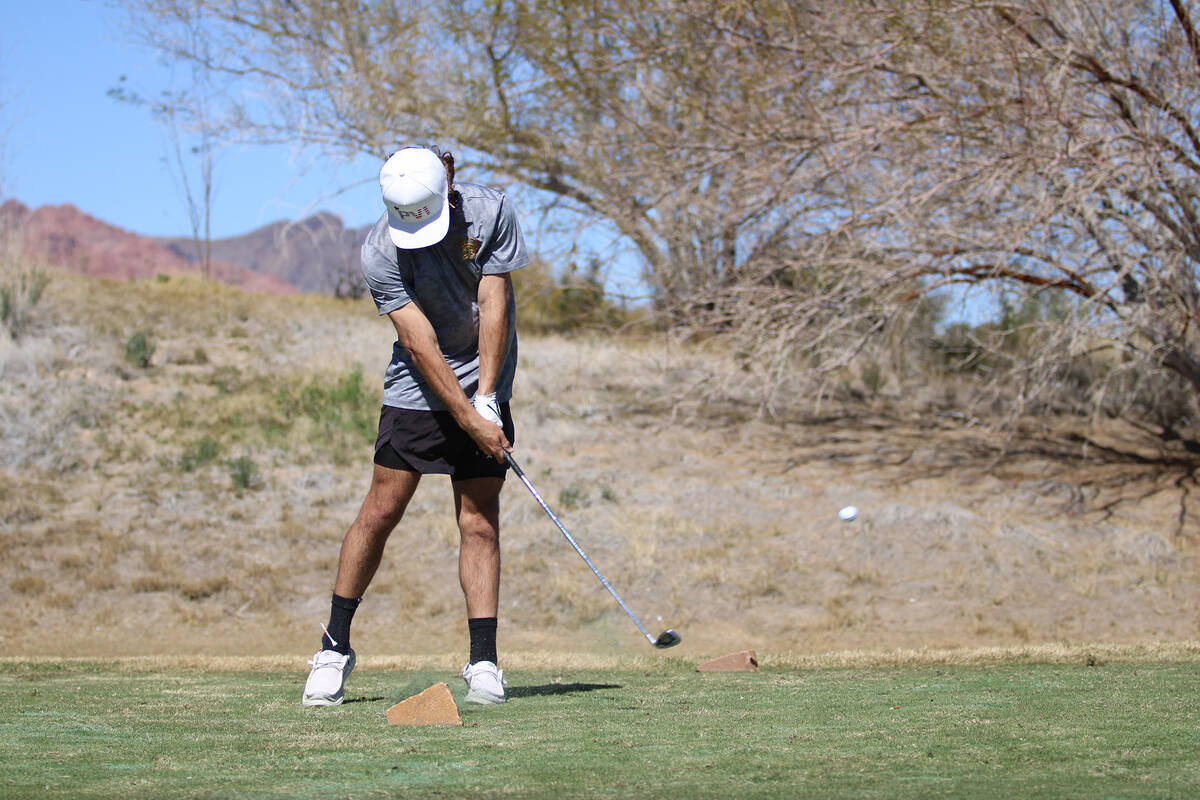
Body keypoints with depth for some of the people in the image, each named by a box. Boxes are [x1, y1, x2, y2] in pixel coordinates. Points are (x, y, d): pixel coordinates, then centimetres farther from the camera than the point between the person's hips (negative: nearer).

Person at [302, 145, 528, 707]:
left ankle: (483, 661, -4)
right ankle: (335, 645, 8)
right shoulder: (380, 251, -16)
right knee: (381, 510, -4)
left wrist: (485, 400, -16)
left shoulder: (490, 211, -12)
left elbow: (494, 306, -12)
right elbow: (421, 343, -19)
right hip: (417, 391, -1)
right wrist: (469, 420, -22)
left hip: (484, 389, 1)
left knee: (479, 521, -5)